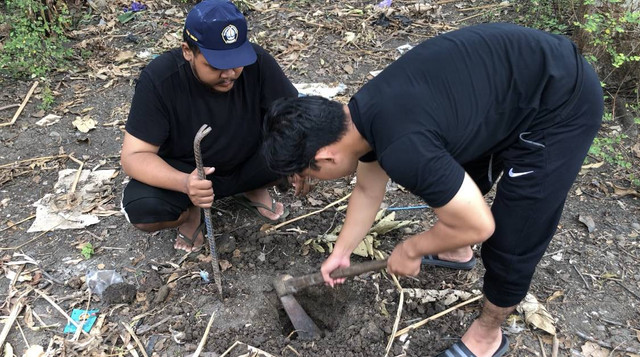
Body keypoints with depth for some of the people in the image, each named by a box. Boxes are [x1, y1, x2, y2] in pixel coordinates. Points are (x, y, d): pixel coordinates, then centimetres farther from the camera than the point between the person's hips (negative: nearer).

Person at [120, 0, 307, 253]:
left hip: (246, 165, 2)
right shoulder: (159, 79, -25)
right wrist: (184, 183, -45)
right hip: (184, 172, -2)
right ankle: (190, 211, 5)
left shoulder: (257, 62, -21)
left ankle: (252, 191, 6)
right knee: (141, 210, -30)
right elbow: (134, 156, -24)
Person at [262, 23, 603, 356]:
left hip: (561, 105, -8)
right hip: (519, 71, 9)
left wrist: (411, 250, -6)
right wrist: (341, 252, 21)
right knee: (450, 178, 24)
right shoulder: (362, 115, -4)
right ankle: (456, 248, 52)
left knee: (510, 242, 0)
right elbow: (367, 190, 13)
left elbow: (478, 226, -23)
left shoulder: (403, 148, -34)